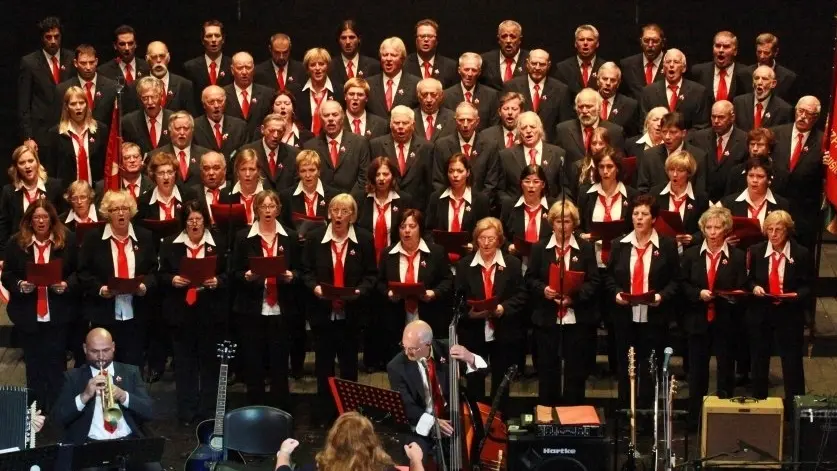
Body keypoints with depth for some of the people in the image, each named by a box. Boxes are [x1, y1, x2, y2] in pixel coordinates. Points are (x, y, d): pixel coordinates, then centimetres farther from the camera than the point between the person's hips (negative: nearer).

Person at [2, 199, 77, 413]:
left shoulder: (67, 240, -3)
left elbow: (79, 272, -1)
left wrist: (67, 285, -19)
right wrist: (19, 285, -18)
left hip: (58, 314, -1)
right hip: (28, 315, 1)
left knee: (56, 363, 5)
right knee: (33, 364, 11)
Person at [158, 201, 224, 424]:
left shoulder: (219, 242, 3)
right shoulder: (170, 244, 5)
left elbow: (229, 273, 2)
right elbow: (161, 276, 5)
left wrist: (217, 281, -17)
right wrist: (173, 280, -15)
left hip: (210, 312, -1)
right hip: (181, 311, 1)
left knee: (209, 360, 5)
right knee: (184, 361, 5)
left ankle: (208, 412, 13)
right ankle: (186, 412, 12)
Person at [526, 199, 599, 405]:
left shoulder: (586, 248, 3)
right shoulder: (539, 248, 6)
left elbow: (593, 282, -1)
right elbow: (530, 279, 6)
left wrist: (575, 296, -18)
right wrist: (543, 289, -16)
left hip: (578, 320, -1)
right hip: (547, 319, 1)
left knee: (576, 372, 3)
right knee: (547, 371, 5)